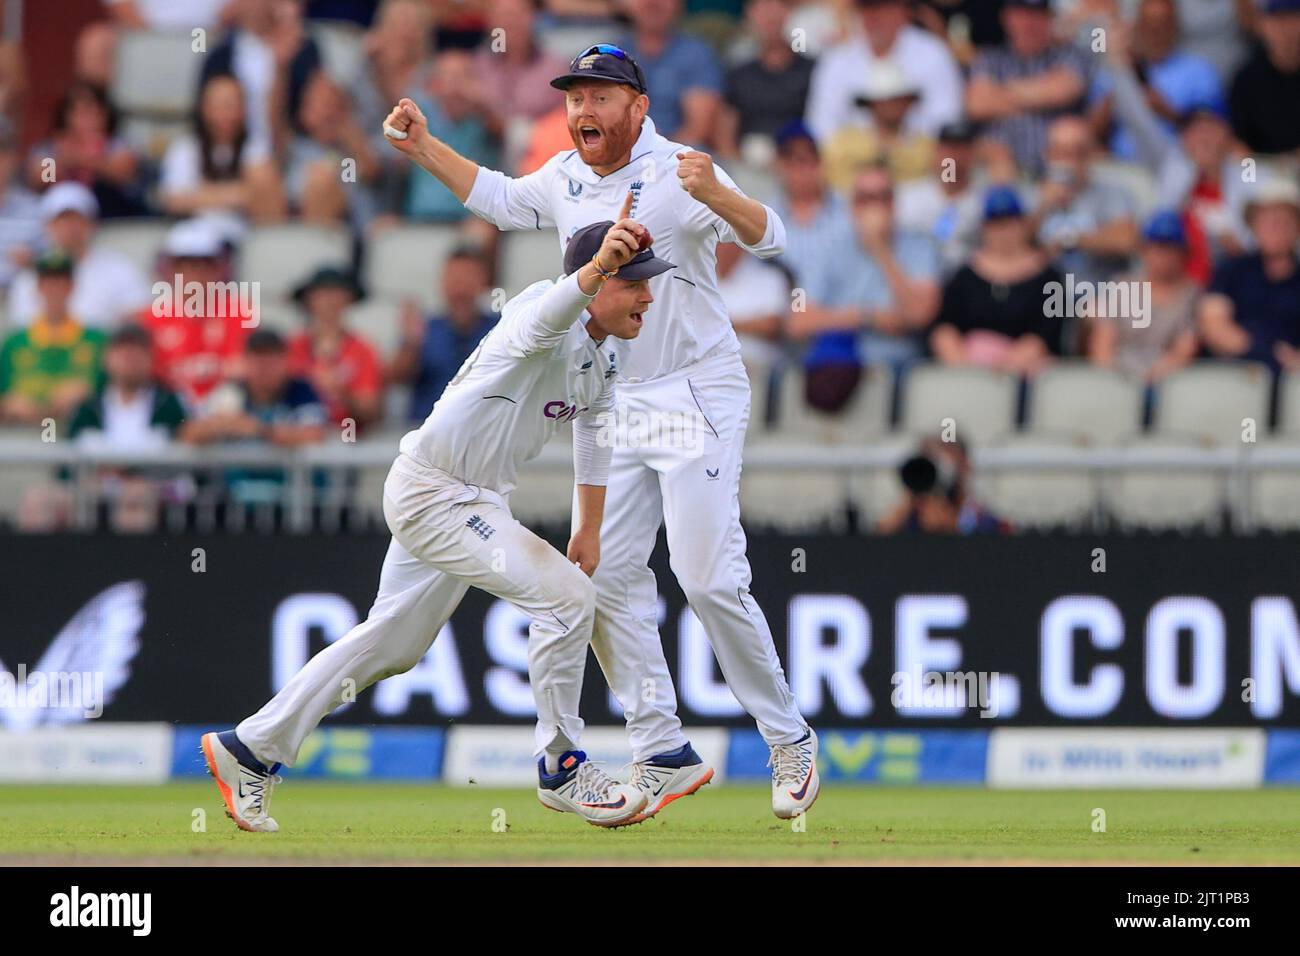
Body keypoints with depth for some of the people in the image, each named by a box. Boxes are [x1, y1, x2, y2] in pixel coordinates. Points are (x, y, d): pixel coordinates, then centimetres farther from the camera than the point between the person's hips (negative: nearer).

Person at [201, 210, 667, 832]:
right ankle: (560, 769, -3)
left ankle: (249, 750, 27)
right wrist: (596, 267, -69)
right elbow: (543, 317, -50)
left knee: (393, 642, 17)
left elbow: (594, 432, 21)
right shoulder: (547, 319, -24)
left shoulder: (608, 351, 5)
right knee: (564, 595, -17)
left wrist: (589, 531, 20)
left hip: (474, 501, 10)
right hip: (430, 493, -10)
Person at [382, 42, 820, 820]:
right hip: (614, 406, 8)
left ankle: (791, 744, 0)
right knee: (606, 579, 3)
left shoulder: (675, 172, -14)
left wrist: (715, 195, -45)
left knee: (709, 578, -13)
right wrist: (425, 148, 19)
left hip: (697, 398, -7)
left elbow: (767, 238, -26)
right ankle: (665, 756, 9)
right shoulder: (566, 181, 8)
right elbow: (498, 199, 28)